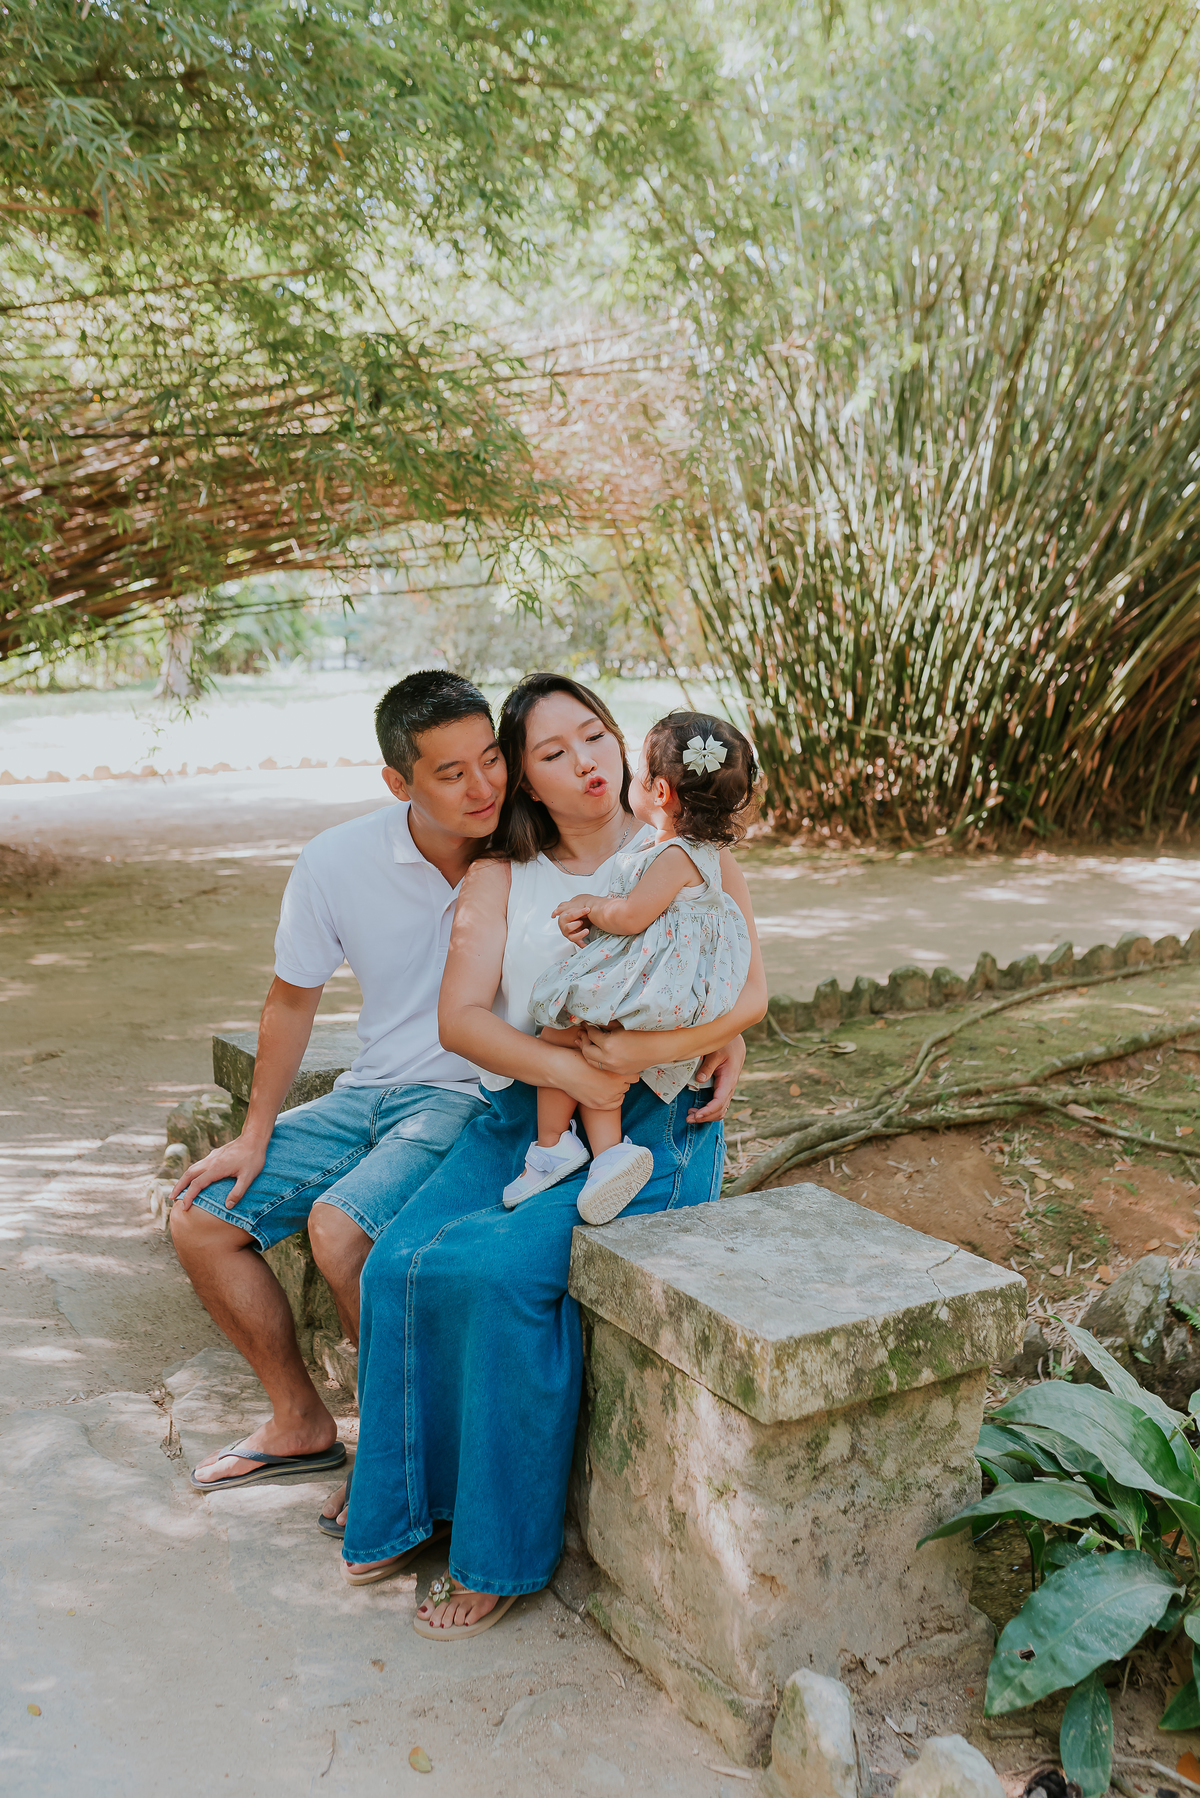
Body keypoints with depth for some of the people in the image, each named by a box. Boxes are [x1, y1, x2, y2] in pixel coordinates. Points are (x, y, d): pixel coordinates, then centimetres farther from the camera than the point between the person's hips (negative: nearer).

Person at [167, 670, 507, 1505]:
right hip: (374, 1090, 5)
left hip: (481, 1097, -5)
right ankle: (302, 1424, 17)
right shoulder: (337, 862, -9)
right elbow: (292, 1000, 6)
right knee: (201, 1218, 1)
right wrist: (255, 1138, 8)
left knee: (340, 1223, -28)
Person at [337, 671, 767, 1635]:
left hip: (655, 1121, -3)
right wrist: (564, 1067, -17)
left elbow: (750, 991, -4)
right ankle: (408, 1506, 2)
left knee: (504, 1269, -27)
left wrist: (646, 1049, -19)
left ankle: (501, 1551, -10)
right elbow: (461, 1017, -1)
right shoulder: (498, 878, 12)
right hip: (523, 1112, 4)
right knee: (400, 1261, -19)